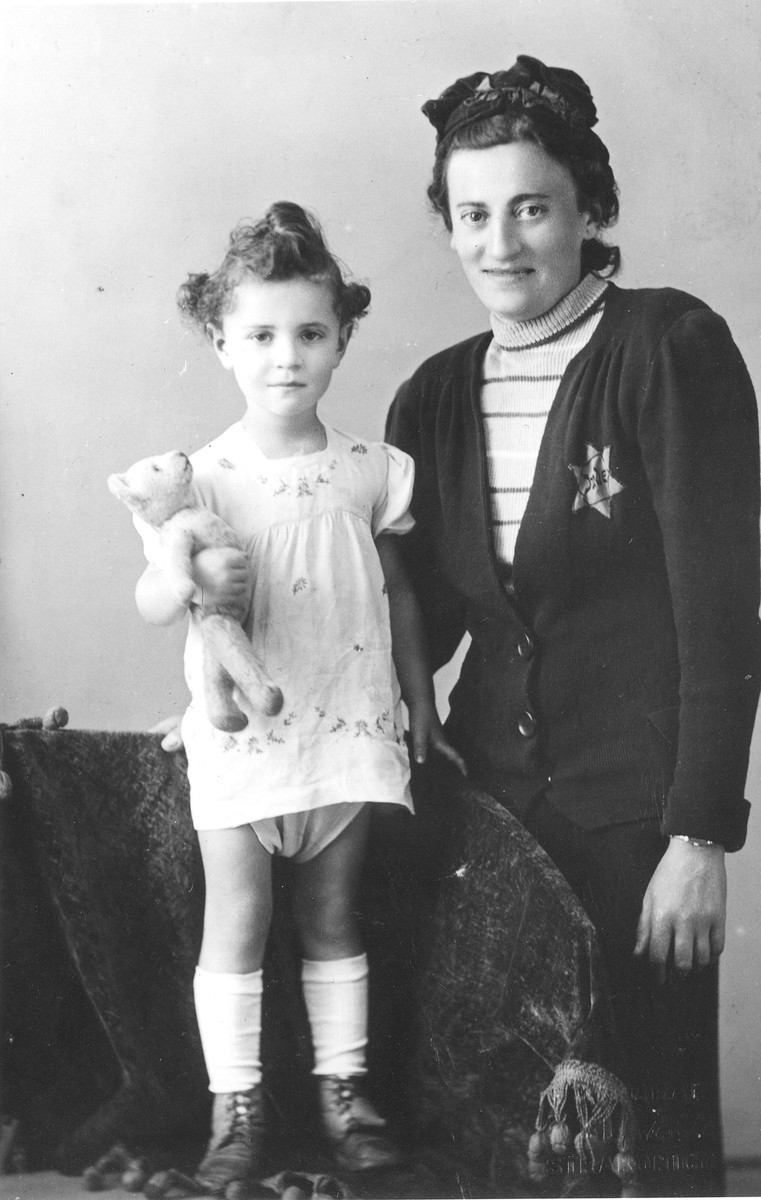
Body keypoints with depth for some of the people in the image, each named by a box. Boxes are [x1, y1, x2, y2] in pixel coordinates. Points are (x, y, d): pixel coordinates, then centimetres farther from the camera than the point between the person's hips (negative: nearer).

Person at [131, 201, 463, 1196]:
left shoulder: (373, 472, 2)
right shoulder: (206, 476, -6)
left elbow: (399, 592, 12)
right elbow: (150, 602, -11)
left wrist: (422, 706, 14)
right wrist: (194, 581, -33)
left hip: (347, 730, 2)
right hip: (242, 734, -2)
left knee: (333, 920, 11)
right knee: (237, 921, 0)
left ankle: (343, 1088, 23)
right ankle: (236, 1109, 12)